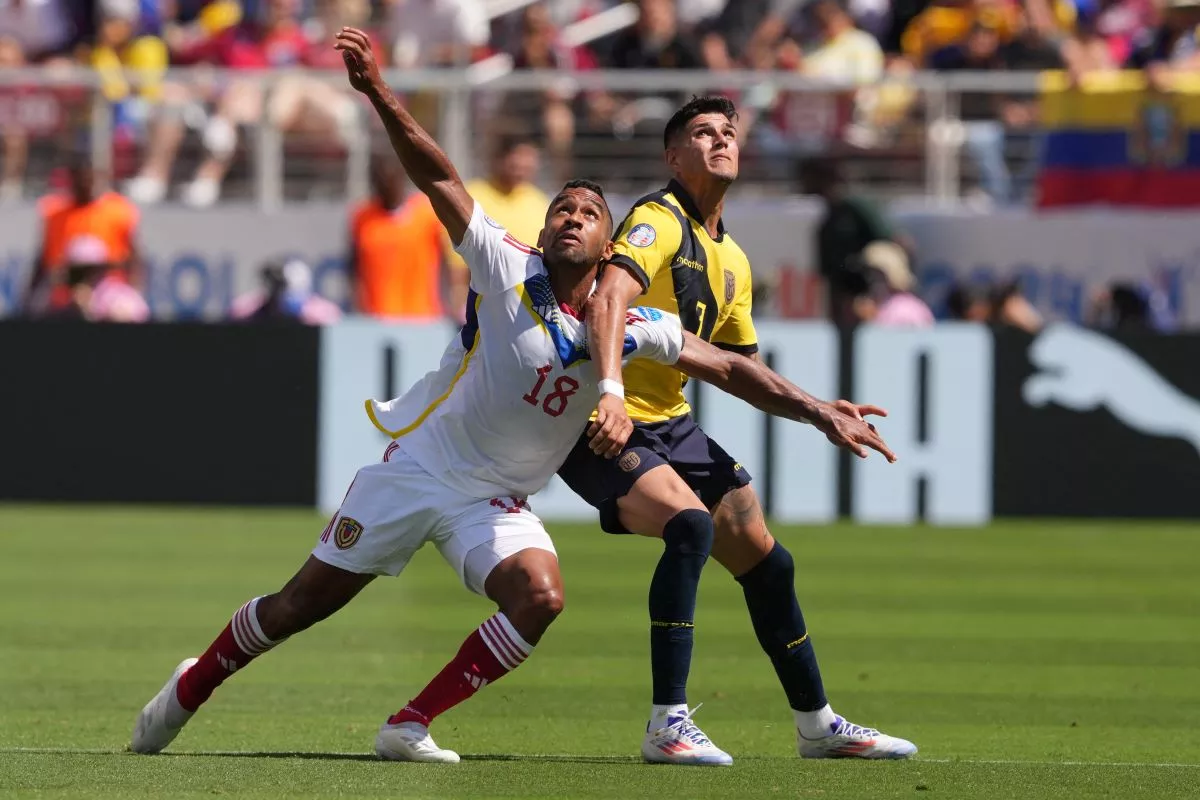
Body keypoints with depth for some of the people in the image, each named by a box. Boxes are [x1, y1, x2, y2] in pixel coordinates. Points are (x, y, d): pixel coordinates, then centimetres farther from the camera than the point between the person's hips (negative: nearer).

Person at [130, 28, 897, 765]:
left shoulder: (632, 328, -7)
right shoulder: (507, 269, -14)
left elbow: (728, 368, -2)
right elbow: (439, 177, -21)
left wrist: (818, 412, -10)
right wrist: (379, 96, -34)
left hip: (497, 501, 2)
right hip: (416, 463, -2)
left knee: (540, 597, -25)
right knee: (300, 605, 1)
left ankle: (410, 726, -14)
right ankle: (190, 690, 26)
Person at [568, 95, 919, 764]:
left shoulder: (733, 261, 14)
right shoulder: (658, 220, -14)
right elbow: (608, 301, -31)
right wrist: (611, 395, -45)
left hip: (671, 425, 9)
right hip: (606, 428, -9)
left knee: (766, 559, 10)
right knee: (691, 524, -31)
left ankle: (818, 724, 26)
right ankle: (667, 726, -28)